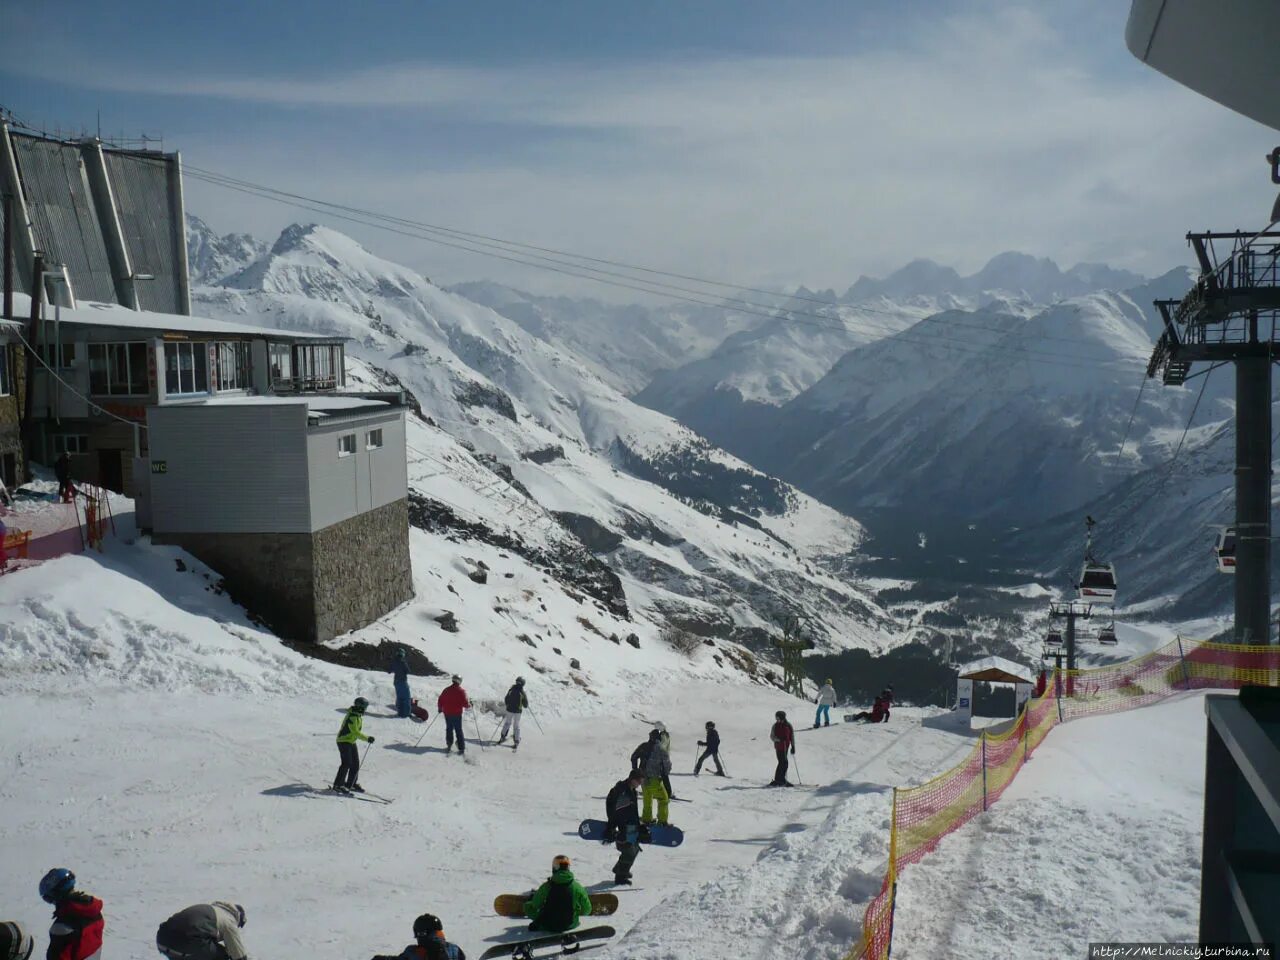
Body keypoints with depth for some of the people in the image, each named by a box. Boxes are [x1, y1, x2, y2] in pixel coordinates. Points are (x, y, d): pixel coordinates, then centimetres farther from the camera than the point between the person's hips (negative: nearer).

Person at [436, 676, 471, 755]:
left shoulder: (446, 690, 2)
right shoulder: (461, 691, -9)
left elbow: (440, 701, 7)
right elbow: (465, 703, -12)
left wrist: (439, 709, 23)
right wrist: (469, 704, 9)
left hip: (447, 713, 3)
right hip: (457, 714, -3)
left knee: (449, 729, 17)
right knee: (458, 731, 3)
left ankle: (449, 745, 12)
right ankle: (461, 748, 1)